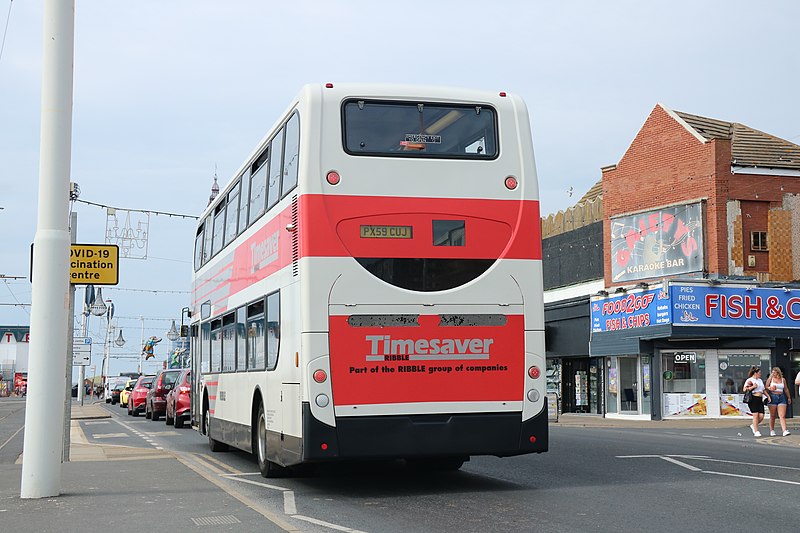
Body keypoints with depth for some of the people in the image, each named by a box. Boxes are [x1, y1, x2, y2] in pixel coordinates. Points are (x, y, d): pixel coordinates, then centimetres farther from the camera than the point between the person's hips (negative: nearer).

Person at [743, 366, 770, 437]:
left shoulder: (760, 380, 23)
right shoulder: (749, 380, -2)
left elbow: (763, 390, 29)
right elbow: (744, 389, -9)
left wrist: (768, 396, 16)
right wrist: (753, 387, -16)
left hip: (760, 399, 7)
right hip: (753, 399, -7)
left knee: (761, 416, -4)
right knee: (756, 415, -8)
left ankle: (753, 426, 21)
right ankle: (756, 431, -1)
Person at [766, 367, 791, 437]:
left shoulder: (783, 380, 11)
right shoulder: (770, 379, 5)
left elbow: (786, 389, 20)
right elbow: (766, 387, 2)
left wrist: (789, 397, 23)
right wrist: (769, 388, -19)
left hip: (781, 398, 1)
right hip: (773, 397, -1)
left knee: (782, 416, -9)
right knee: (772, 416, 4)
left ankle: (785, 431, -17)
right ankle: (772, 431, 14)